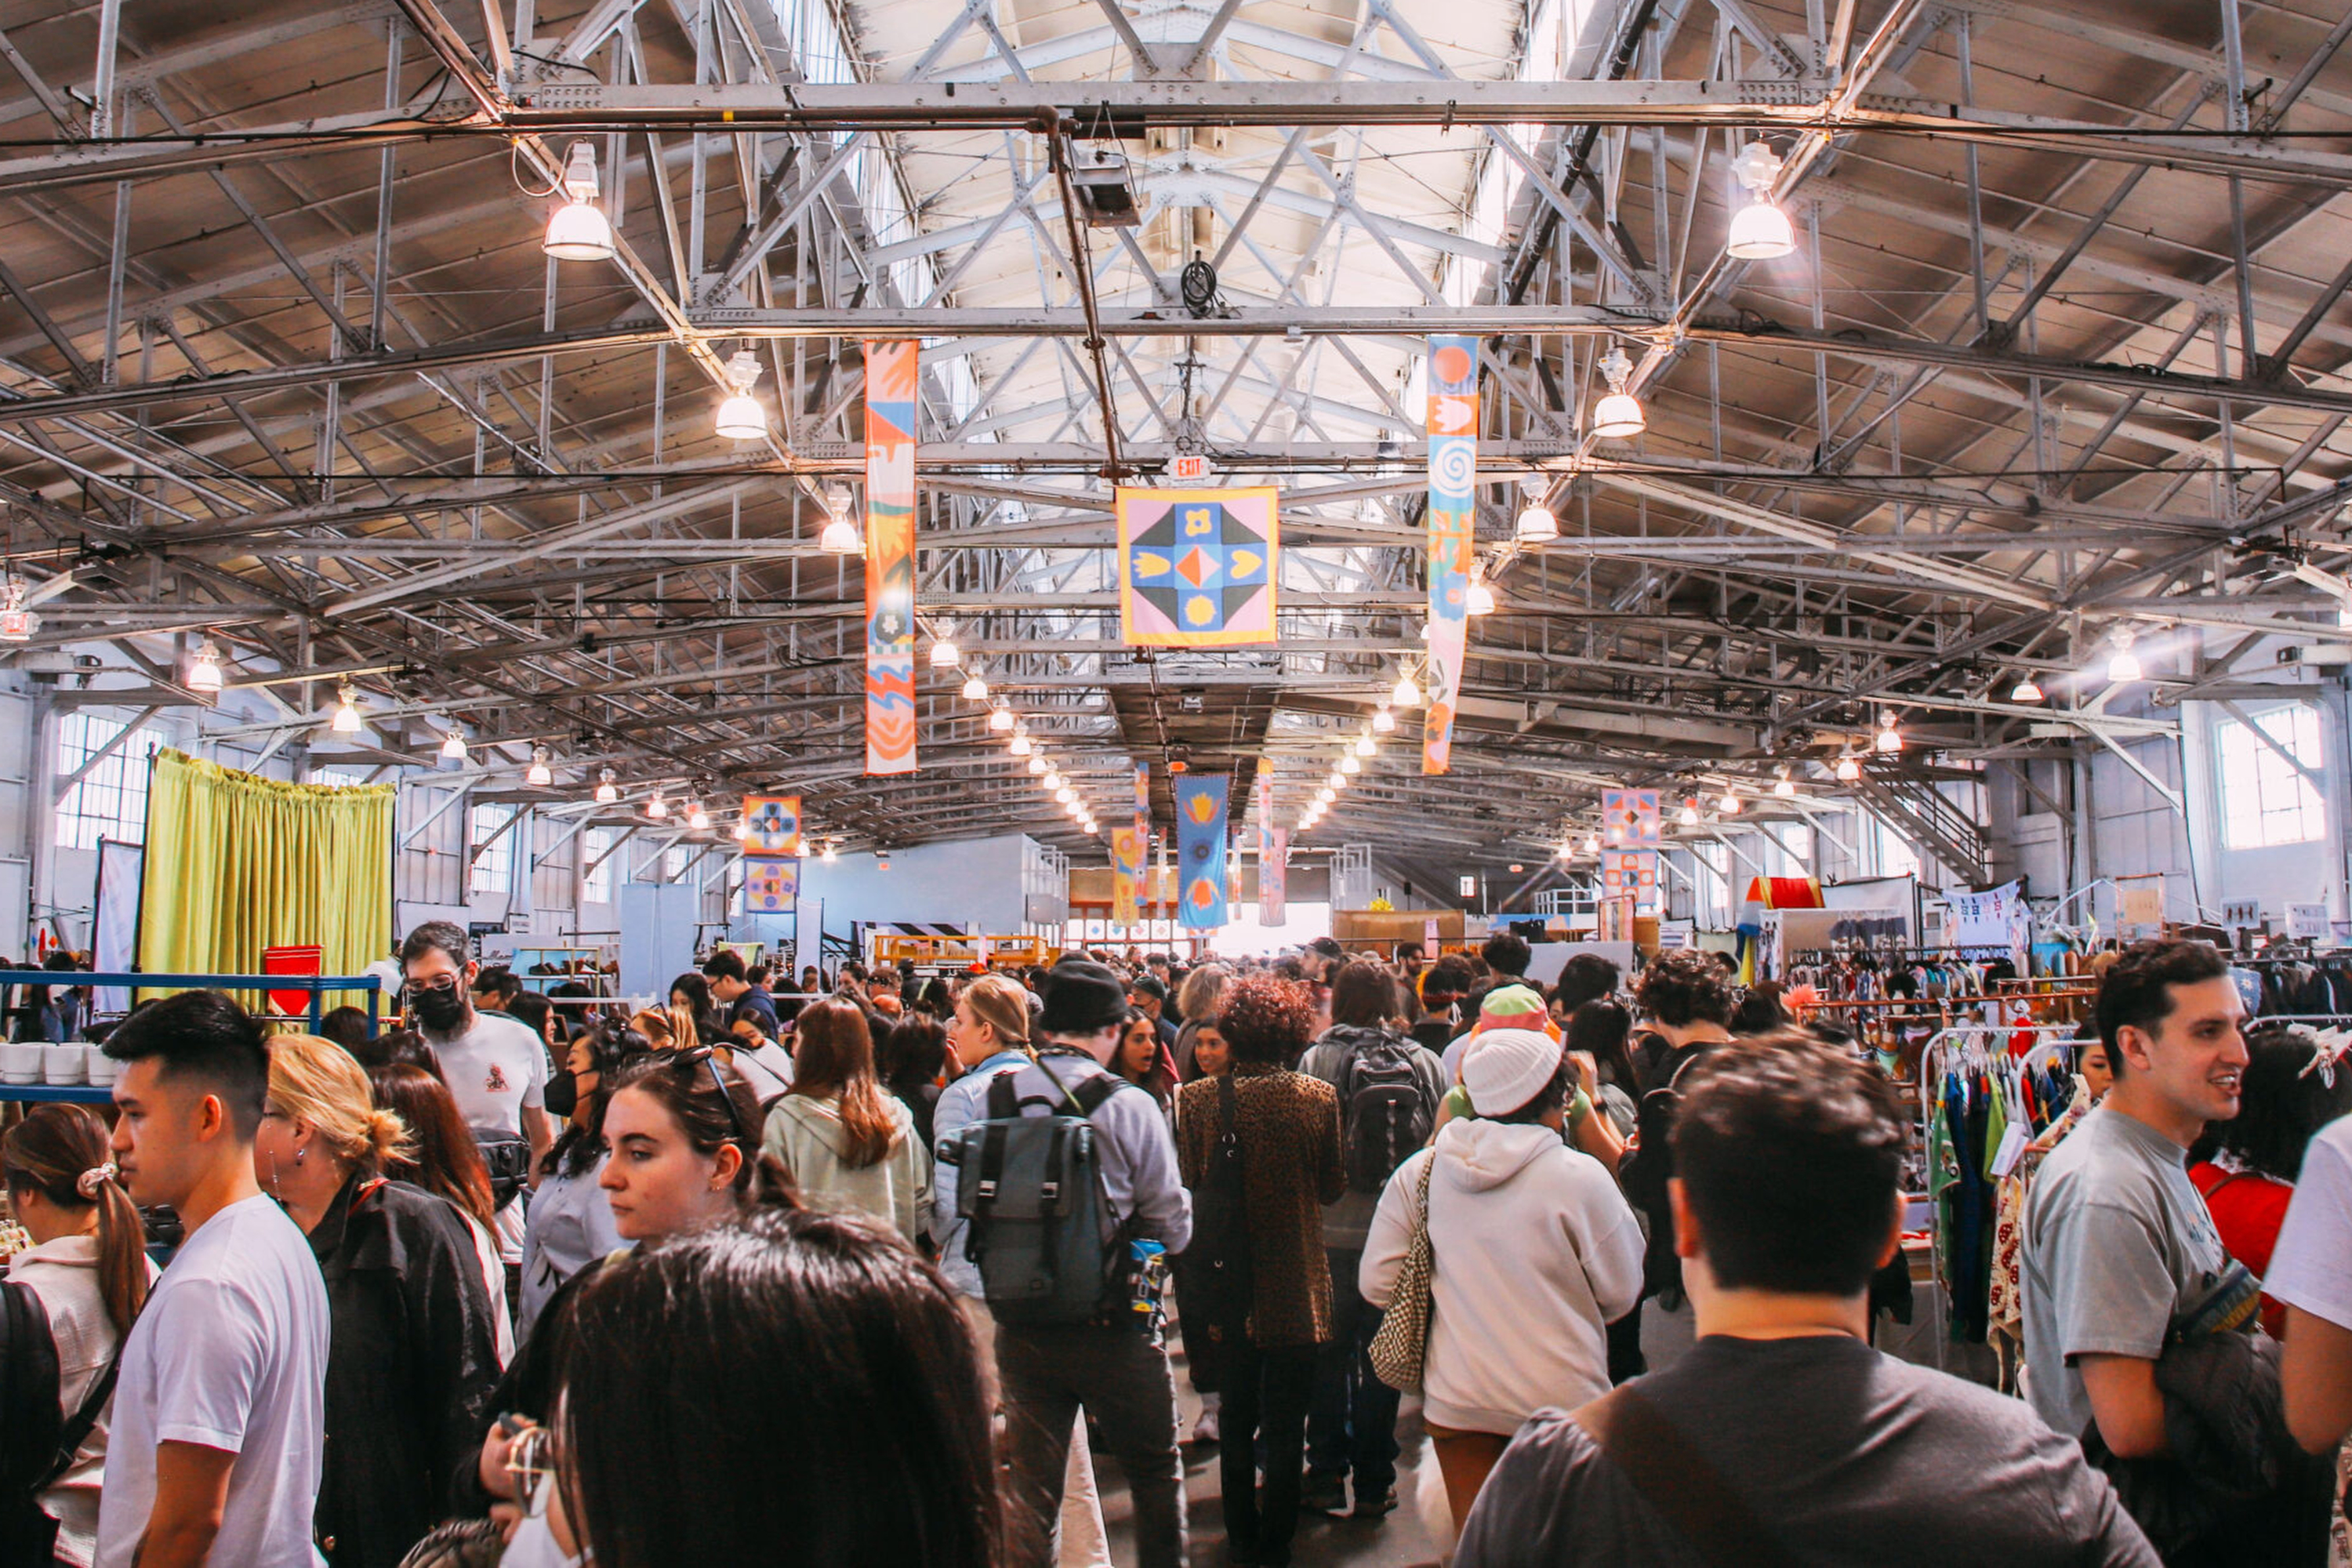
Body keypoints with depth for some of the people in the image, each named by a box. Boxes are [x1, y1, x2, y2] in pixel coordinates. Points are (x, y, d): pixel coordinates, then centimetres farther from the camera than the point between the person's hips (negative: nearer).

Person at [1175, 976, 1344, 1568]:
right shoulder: (1319, 1098, -13)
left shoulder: (1198, 1099, -14)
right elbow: (1333, 1187, -3)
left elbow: (1185, 1186, -5)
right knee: (1286, 1422, 13)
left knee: (1236, 1418, 18)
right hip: (1297, 1285, -1)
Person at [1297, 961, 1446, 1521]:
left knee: (1330, 1355, 13)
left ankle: (1327, 1477, 20)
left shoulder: (1318, 1060, -9)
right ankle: (1374, 1483, 18)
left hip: (1333, 1231, -1)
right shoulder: (1427, 1064, -4)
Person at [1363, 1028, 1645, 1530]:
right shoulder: (1579, 1176, -14)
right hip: (1559, 1402, -3)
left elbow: (1377, 1283, 1)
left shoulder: (1418, 1172, -3)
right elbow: (1621, 1294, -5)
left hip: (1454, 1401, 3)